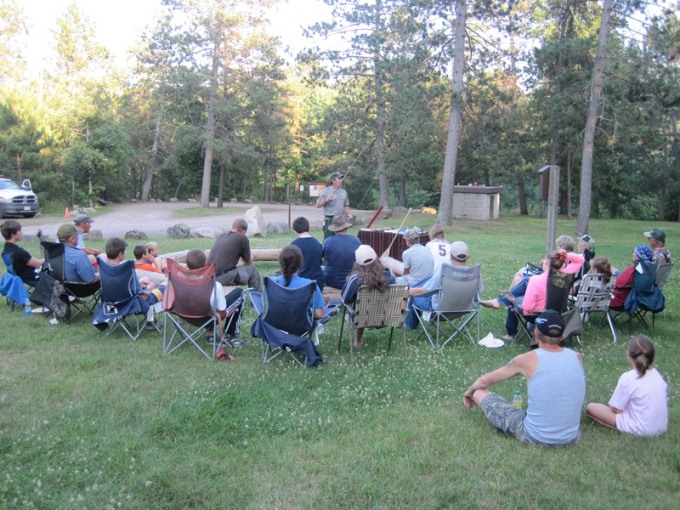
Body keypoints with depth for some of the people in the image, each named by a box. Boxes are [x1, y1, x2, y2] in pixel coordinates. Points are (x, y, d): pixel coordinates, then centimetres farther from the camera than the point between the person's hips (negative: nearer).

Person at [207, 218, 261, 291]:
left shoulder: (221, 237, 15)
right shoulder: (242, 238, -3)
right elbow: (249, 262, 10)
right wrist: (250, 257, 31)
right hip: (222, 278, -7)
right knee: (252, 268, 10)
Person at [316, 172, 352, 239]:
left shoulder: (343, 192, 12)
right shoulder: (326, 192, -4)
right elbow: (318, 205, -5)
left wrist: (348, 214, 4)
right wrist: (326, 200, -20)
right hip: (329, 220, -5)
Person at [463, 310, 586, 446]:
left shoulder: (528, 359, -13)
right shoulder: (576, 357, -2)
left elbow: (485, 380, 2)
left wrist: (469, 391, 24)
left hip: (535, 437, -4)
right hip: (571, 438, 4)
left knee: (479, 392, 8)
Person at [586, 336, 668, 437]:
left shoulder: (628, 378, -18)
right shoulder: (657, 374, 1)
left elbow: (616, 409, -13)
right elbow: (664, 400, 13)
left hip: (641, 429, -7)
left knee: (591, 407, 0)